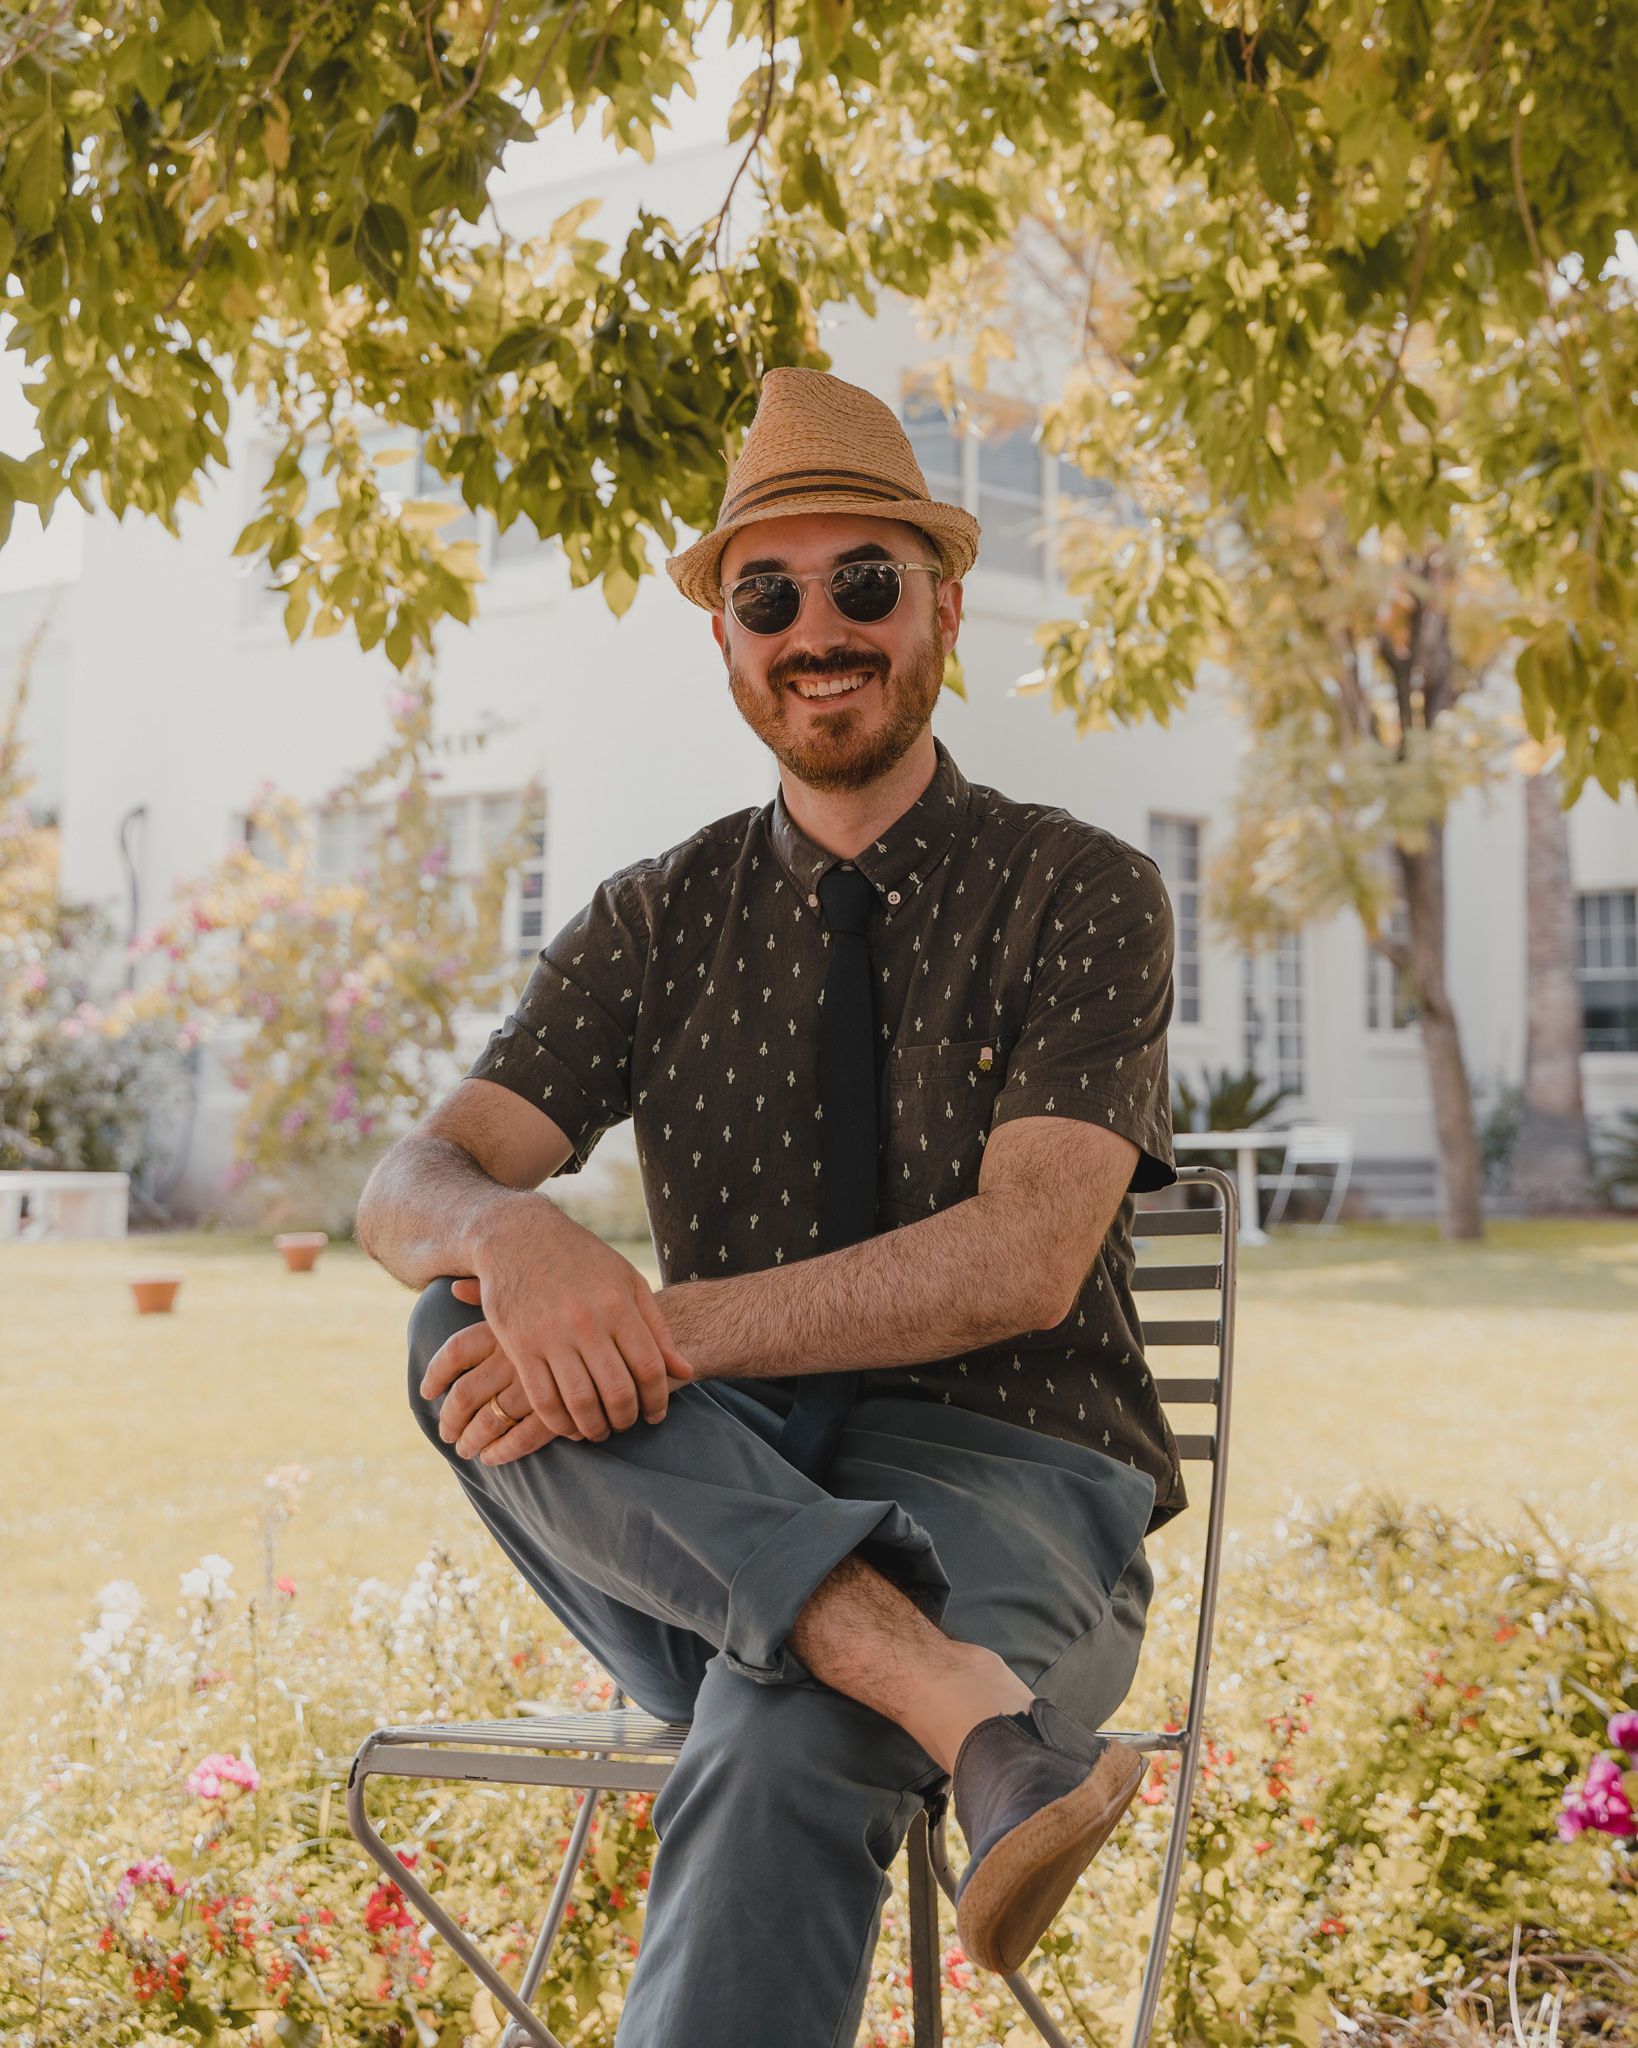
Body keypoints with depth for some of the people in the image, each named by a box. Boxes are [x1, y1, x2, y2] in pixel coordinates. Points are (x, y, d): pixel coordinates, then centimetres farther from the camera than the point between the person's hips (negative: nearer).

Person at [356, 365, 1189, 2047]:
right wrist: (509, 1231, -27)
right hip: (716, 1506, 4)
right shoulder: (658, 924, 12)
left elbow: (1027, 1259, -15)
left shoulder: (1080, 893, 0)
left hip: (1003, 1485, -4)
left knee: (782, 1744, -39)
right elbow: (406, 1189, 0)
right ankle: (966, 1713, -42)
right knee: (466, 1332, -29)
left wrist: (668, 1332, -28)